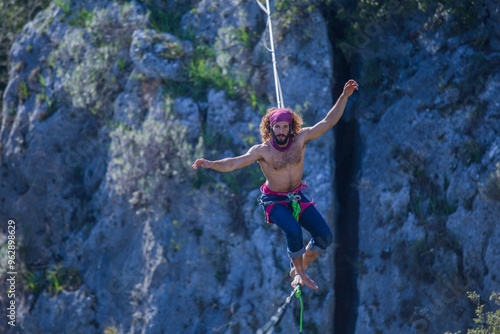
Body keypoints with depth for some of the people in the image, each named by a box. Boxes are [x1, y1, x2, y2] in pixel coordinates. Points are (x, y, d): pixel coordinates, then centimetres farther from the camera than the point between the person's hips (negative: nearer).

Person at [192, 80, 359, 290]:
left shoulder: (300, 139, -13)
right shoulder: (263, 150, -20)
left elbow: (329, 121, -15)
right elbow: (233, 163, -29)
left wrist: (344, 97, -24)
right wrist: (211, 164, -46)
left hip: (297, 197, 4)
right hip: (274, 201, -4)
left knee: (324, 236, -8)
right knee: (293, 231, -31)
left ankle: (299, 270, 14)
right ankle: (300, 274, -9)